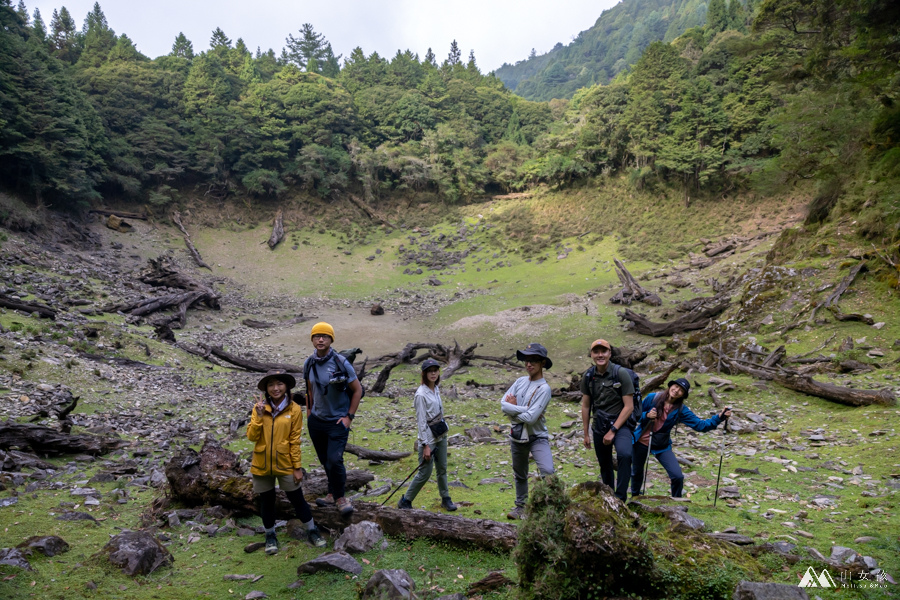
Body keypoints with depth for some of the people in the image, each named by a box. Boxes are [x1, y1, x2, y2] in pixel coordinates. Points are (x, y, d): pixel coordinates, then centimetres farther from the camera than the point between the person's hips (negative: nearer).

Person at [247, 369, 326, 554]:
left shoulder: (294, 410, -9)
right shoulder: (259, 408, -4)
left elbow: (295, 441, -6)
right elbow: (251, 436, -10)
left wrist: (297, 467, -5)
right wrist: (259, 414, -23)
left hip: (285, 464, -2)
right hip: (262, 464, 2)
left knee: (297, 499, 9)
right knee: (266, 500, 15)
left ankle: (312, 531, 27)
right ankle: (270, 535, 35)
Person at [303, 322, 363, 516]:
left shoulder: (341, 363, -15)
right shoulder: (309, 364, 0)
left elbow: (357, 390, -8)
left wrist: (349, 416, -10)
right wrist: (309, 410, 11)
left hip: (337, 421, -5)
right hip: (316, 420, 5)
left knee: (334, 460, -12)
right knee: (325, 460, 13)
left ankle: (339, 497, 8)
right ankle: (333, 495, 29)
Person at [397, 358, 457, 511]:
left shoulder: (436, 389, 5)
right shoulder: (421, 394, -18)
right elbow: (421, 421, -18)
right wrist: (425, 445, -18)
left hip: (441, 435, 7)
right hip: (428, 437, -7)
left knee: (442, 468, 15)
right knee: (425, 473, -2)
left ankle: (445, 498, 30)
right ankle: (405, 501, 12)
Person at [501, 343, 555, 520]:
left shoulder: (544, 388, -17)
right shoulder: (520, 382, 1)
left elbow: (531, 417, -25)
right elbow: (504, 405, -10)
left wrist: (513, 408, -10)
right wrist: (525, 409, -22)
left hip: (537, 437, -6)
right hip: (517, 437, 6)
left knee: (548, 472, -25)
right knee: (520, 475, 20)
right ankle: (520, 507, 38)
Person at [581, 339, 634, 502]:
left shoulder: (621, 374, -13)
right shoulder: (588, 376, -1)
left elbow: (629, 406, -13)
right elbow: (585, 406, 7)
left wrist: (613, 430, -16)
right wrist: (586, 434, 9)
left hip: (620, 424, -4)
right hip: (599, 426, 4)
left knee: (624, 455, -30)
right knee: (605, 465, 15)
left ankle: (620, 498, -20)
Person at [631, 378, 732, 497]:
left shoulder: (681, 410, -8)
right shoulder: (652, 398, -10)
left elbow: (700, 425, -13)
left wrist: (719, 417, -24)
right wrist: (647, 415, -23)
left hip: (662, 446, 0)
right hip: (641, 442, 0)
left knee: (678, 476, -13)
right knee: (637, 472, 15)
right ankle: (635, 496, 45)